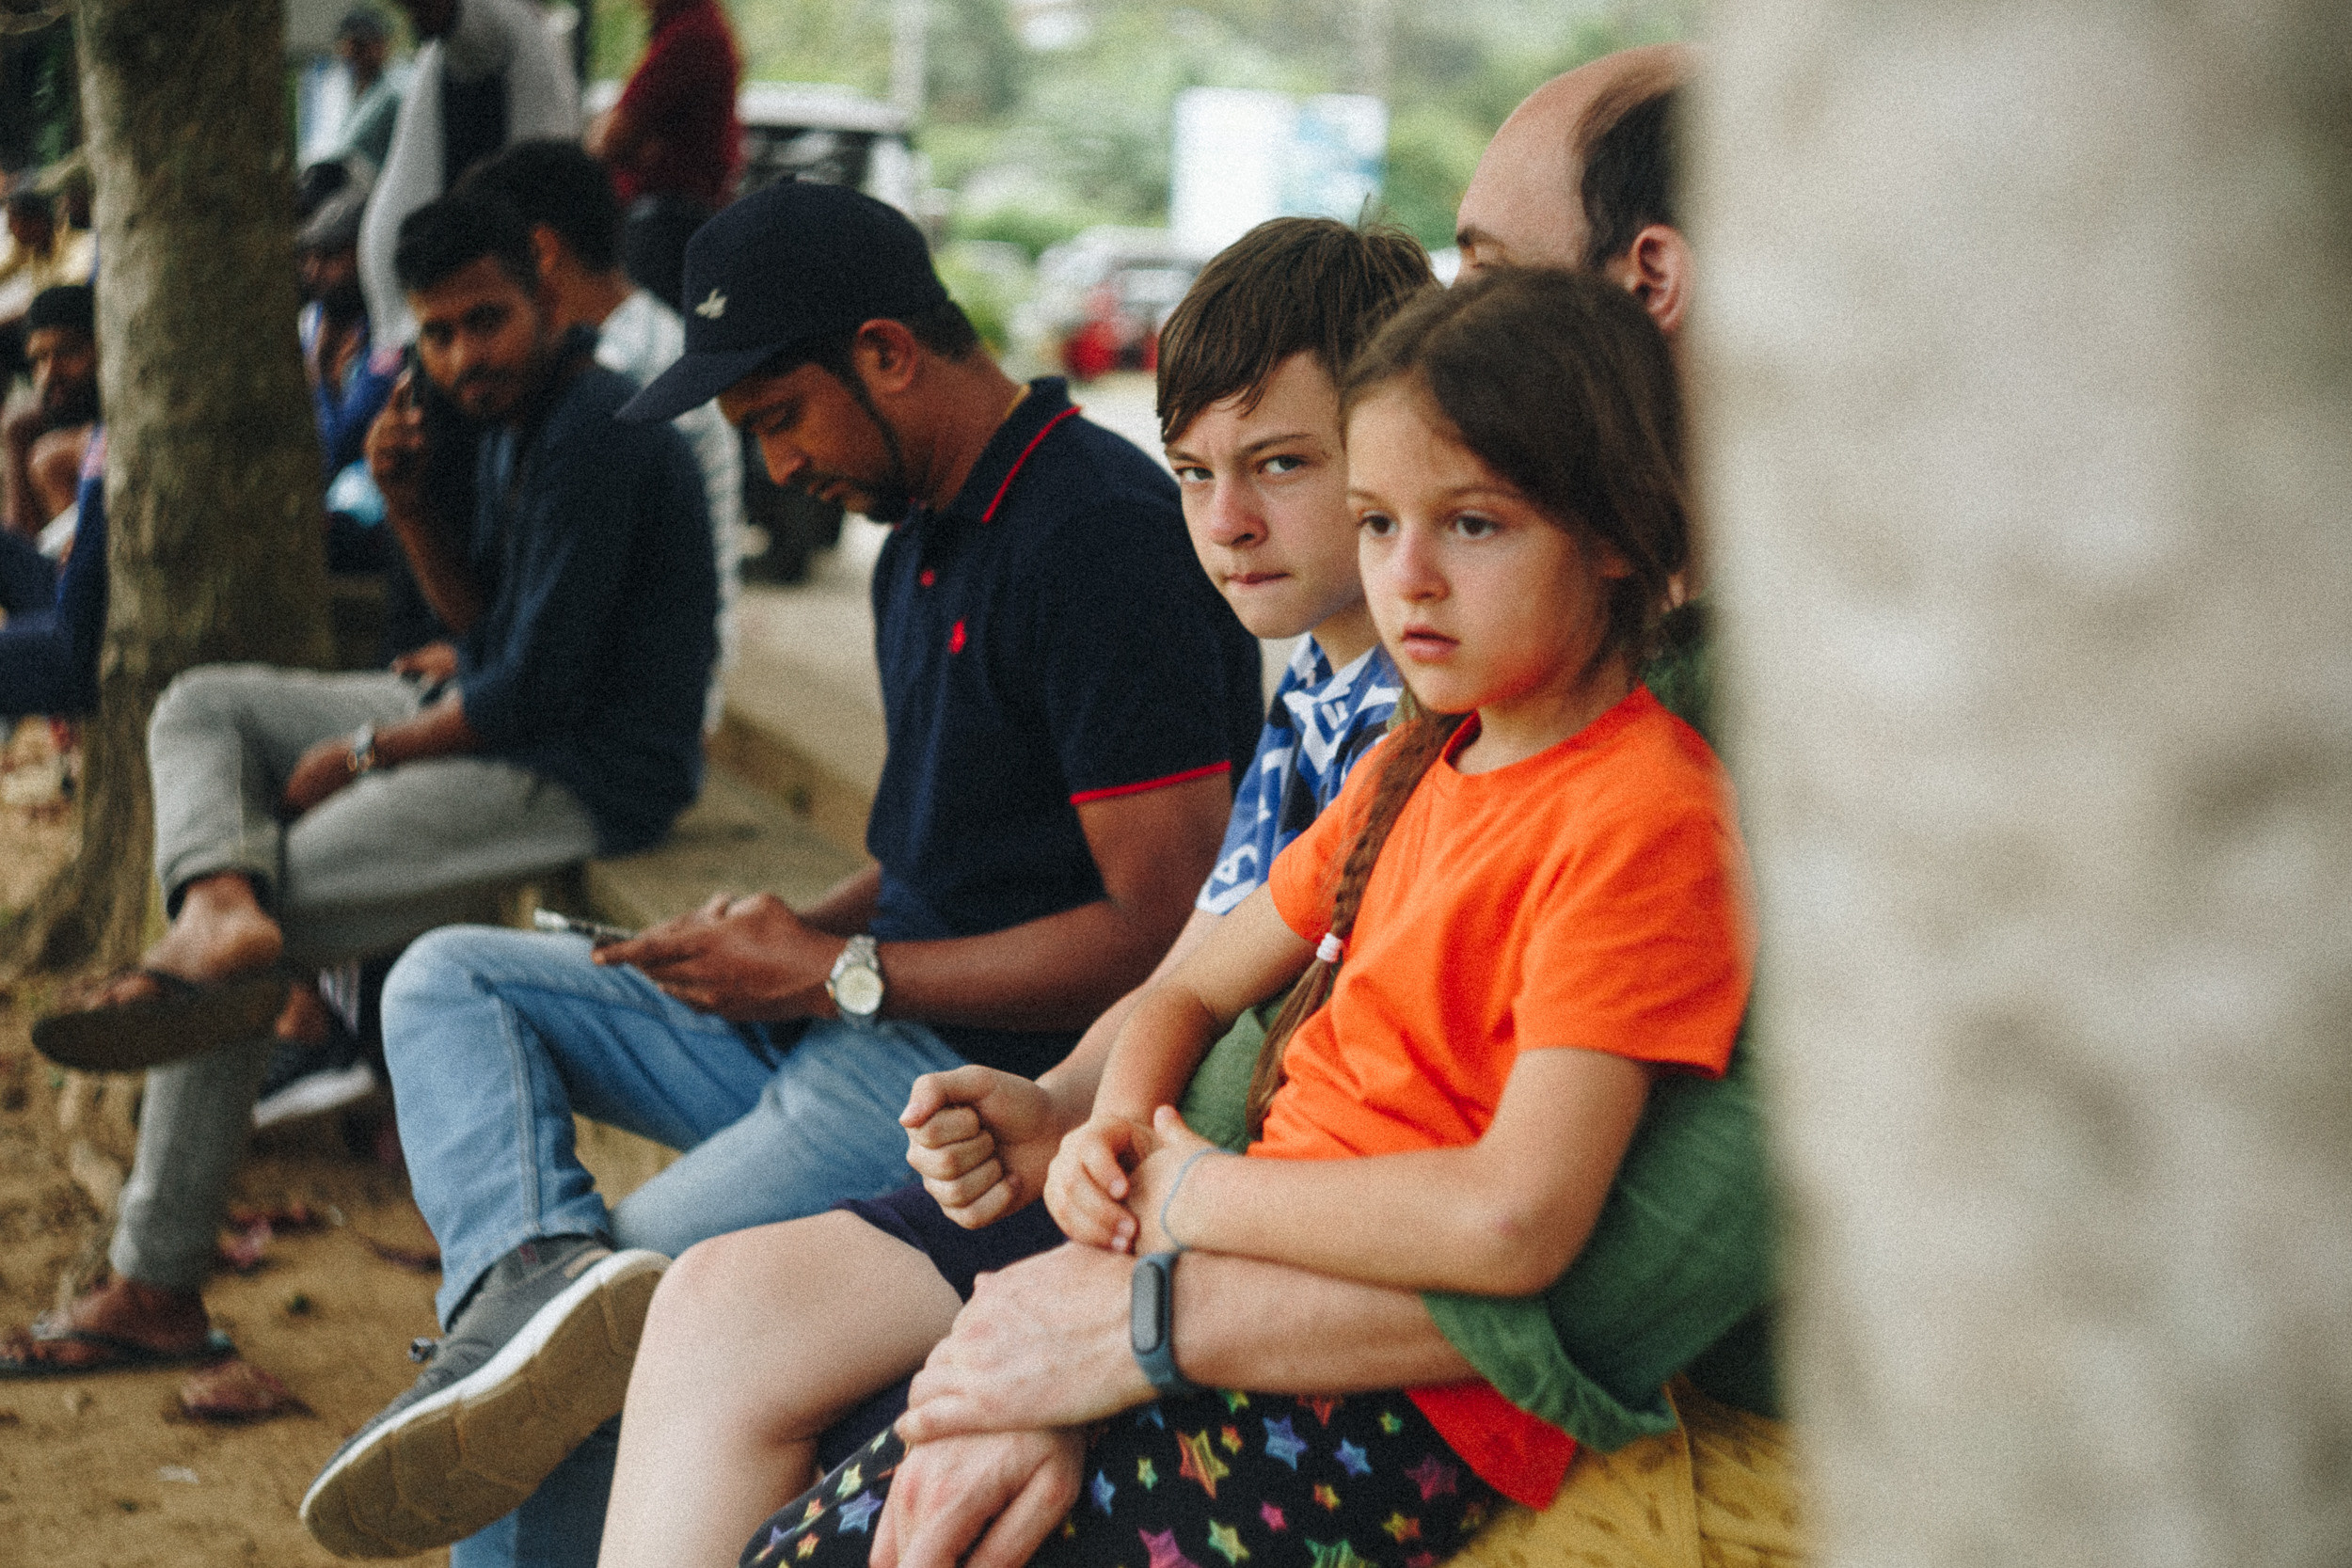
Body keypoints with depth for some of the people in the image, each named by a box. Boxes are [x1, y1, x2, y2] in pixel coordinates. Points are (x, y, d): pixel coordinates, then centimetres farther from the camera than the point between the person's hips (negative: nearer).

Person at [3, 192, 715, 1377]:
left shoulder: (591, 436, -20)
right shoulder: (514, 423, 13)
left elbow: (540, 685, -23)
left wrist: (371, 753, -10)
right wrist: (406, 502, 0)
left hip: (584, 776, -11)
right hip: (492, 724, 11)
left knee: (253, 945, -13)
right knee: (201, 706, 9)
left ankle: (154, 1289, -7)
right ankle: (217, 903, -26)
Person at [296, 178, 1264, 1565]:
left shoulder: (1103, 535, -17)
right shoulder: (922, 539, 16)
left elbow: (1165, 928, -22)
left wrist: (838, 976, -15)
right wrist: (788, 935, 4)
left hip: (992, 1076, -11)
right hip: (855, 1026, 11)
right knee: (450, 980, 3)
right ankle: (540, 1270, -22)